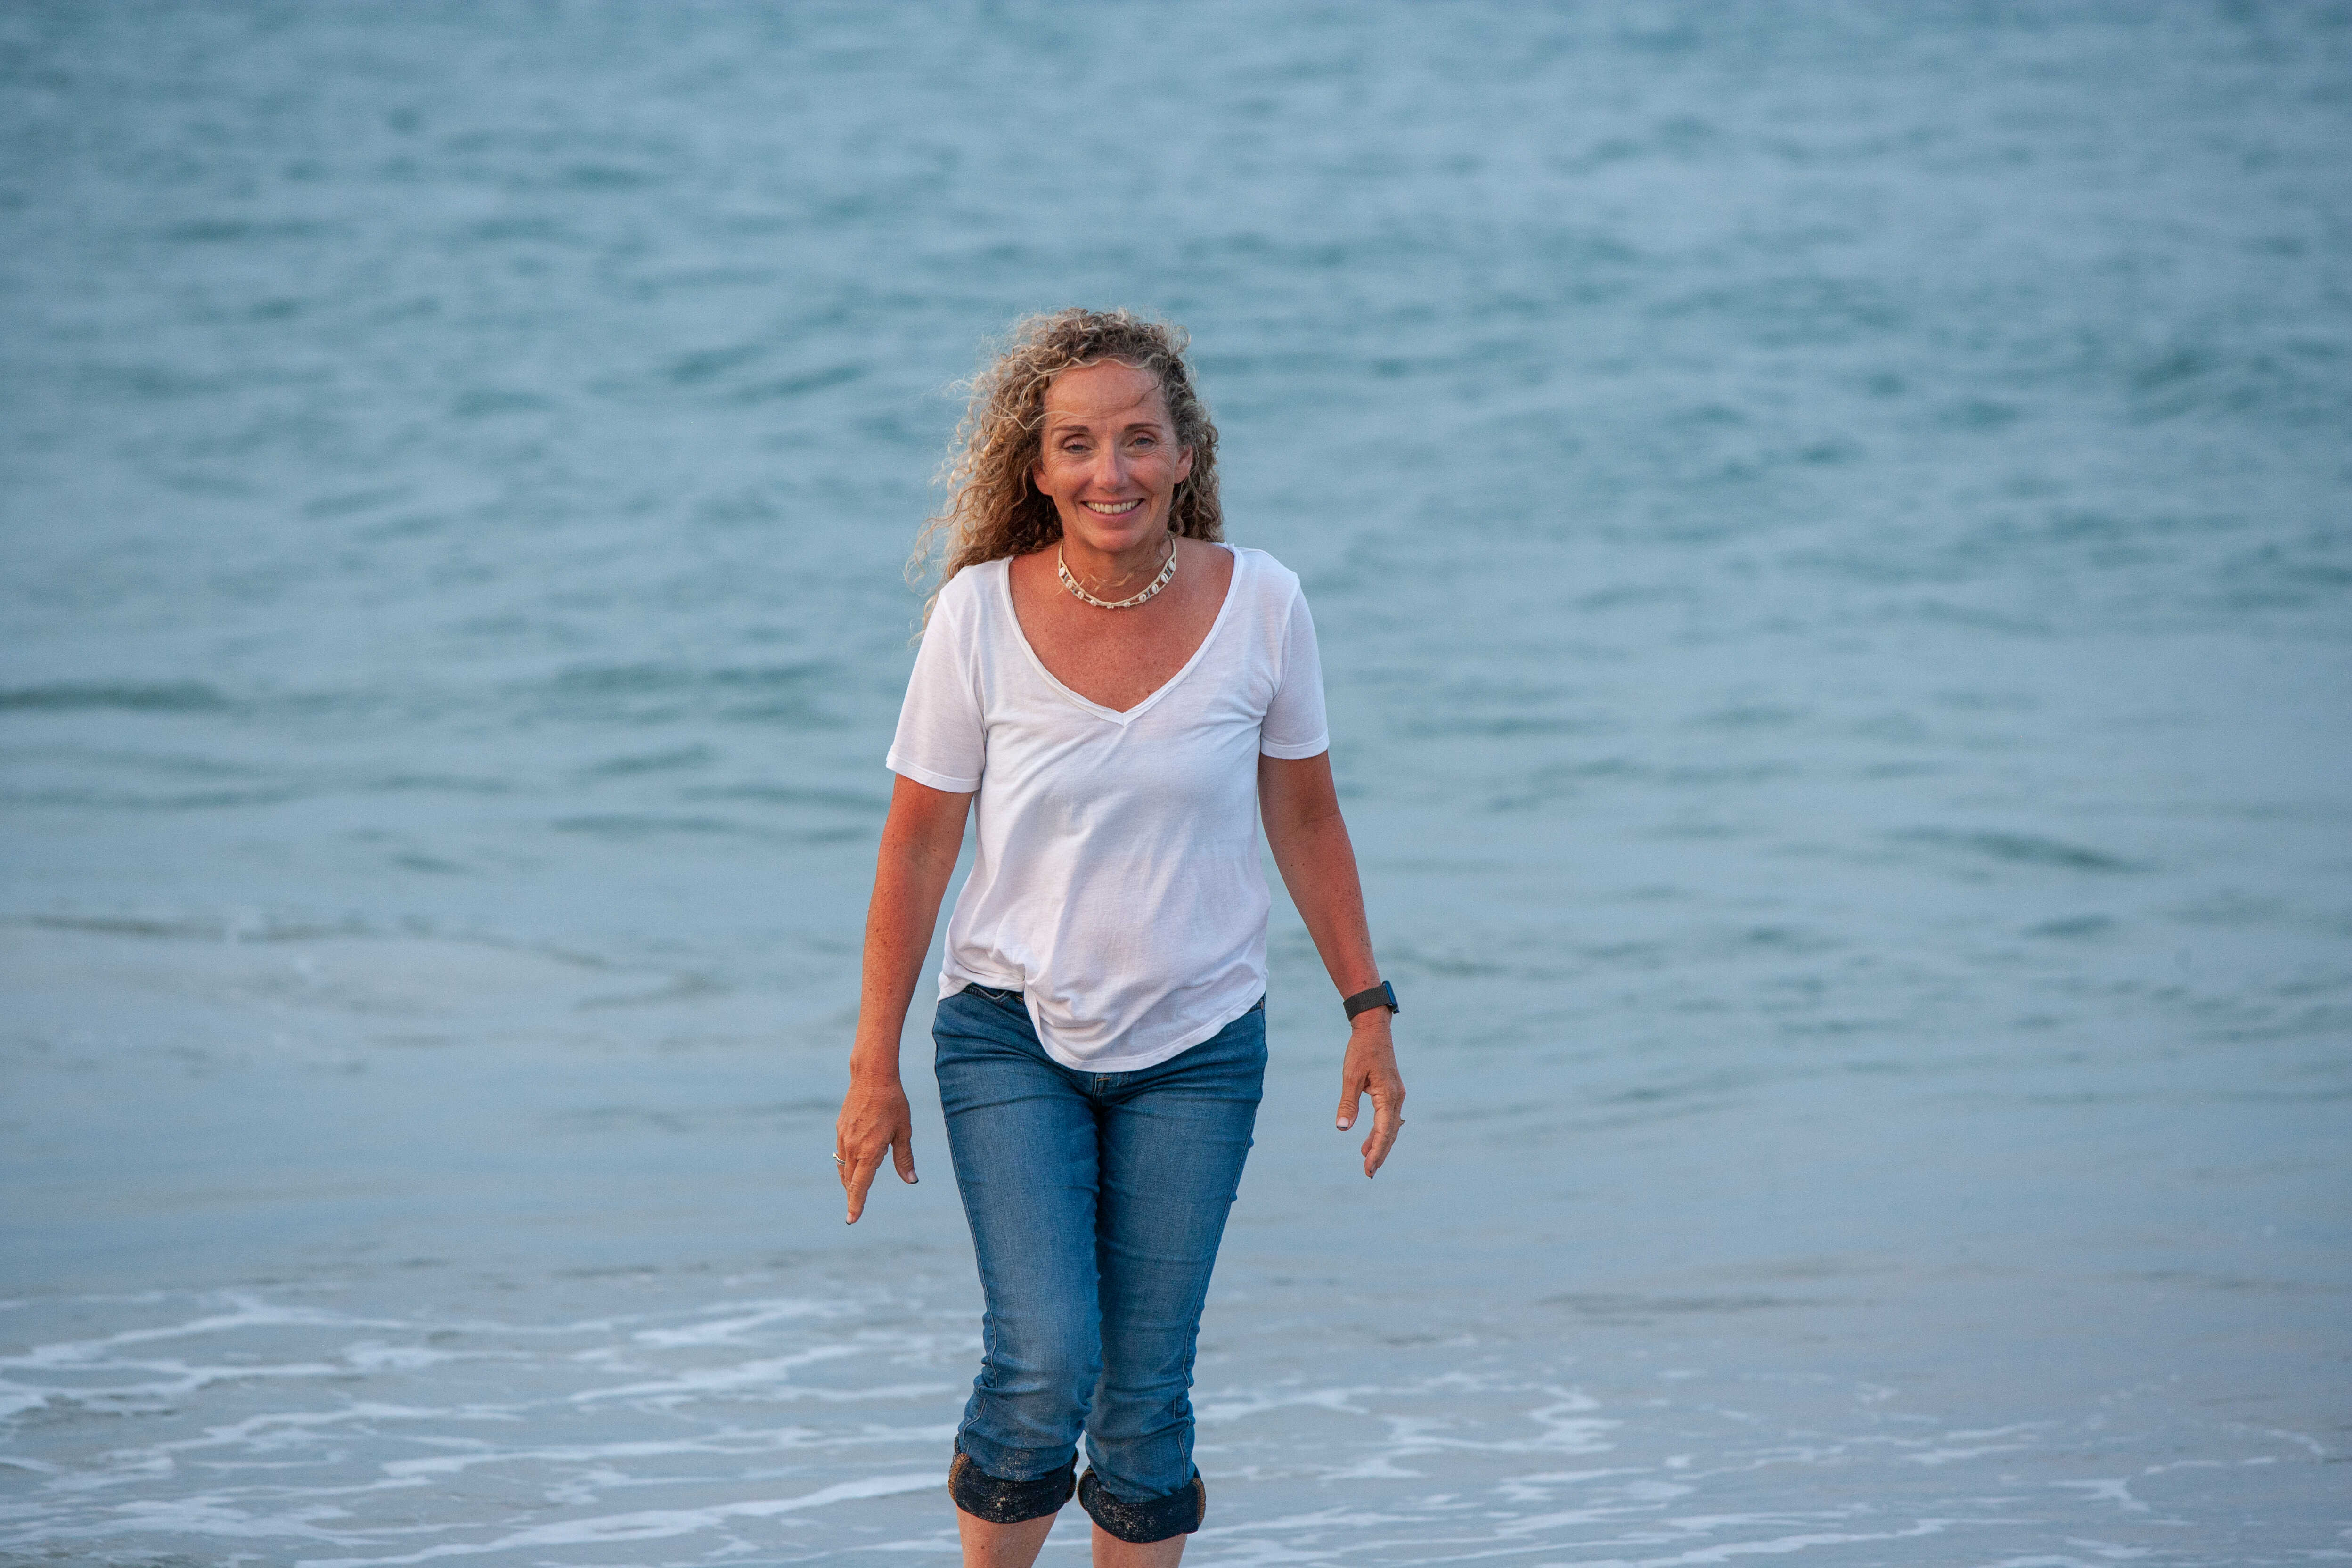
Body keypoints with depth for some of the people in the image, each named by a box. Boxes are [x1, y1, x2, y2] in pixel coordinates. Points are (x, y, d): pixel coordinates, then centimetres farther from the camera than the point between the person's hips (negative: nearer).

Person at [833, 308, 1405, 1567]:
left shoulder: (1259, 605, -8)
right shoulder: (980, 613, -11)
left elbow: (1304, 818, 5)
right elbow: (916, 846, -3)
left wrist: (1367, 1007, 5)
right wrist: (874, 1070, -2)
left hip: (1196, 1048, 1)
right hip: (1010, 1034, -1)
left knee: (1144, 1391, 2)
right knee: (1046, 1361, -15)